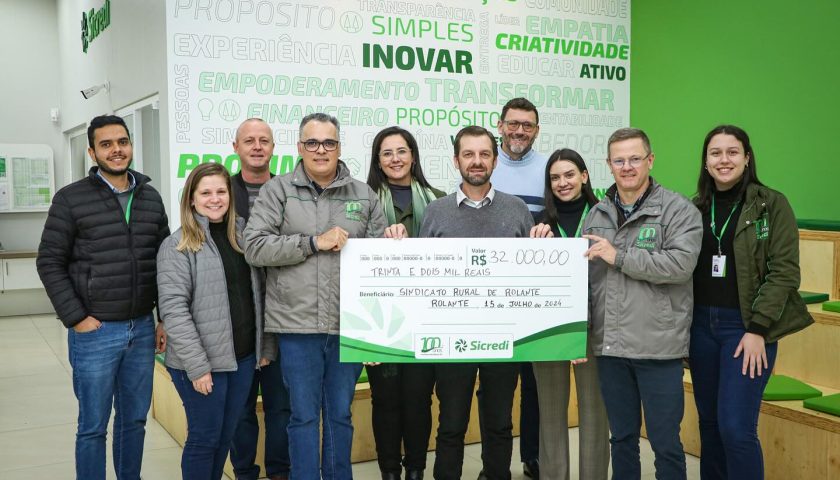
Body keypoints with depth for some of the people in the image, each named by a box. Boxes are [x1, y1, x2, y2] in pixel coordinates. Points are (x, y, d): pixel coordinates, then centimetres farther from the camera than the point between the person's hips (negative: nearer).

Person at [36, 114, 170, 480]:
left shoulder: (151, 198, 8)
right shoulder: (71, 199, -4)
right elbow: (50, 262, -4)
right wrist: (75, 318, -10)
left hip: (142, 329, 4)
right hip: (95, 332, -4)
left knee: (135, 420, 14)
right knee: (93, 426, 6)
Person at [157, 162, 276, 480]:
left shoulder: (243, 236, 8)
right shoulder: (177, 246, -9)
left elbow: (260, 295, 11)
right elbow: (173, 310, -15)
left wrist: (267, 347, 6)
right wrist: (197, 365, -18)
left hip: (243, 358, 5)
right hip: (201, 362, -5)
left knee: (227, 435, 16)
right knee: (204, 437, 6)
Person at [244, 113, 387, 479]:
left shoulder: (364, 196, 8)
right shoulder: (278, 190, 1)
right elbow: (254, 247, -8)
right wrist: (314, 242, -13)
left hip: (349, 325, 2)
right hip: (297, 323, -2)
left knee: (340, 414, 14)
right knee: (303, 415, 7)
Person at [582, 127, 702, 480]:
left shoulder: (678, 210, -4)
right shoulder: (596, 214, 11)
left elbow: (681, 263, -19)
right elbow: (584, 276, 11)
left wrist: (618, 256, -16)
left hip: (658, 347, -4)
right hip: (609, 346, 5)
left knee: (665, 442, 5)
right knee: (621, 437, 17)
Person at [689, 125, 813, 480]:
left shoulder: (772, 205, -4)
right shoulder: (696, 208, 9)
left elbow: (784, 272, -9)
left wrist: (757, 329, -15)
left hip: (746, 327, -4)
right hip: (702, 324, 5)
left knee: (736, 428, -10)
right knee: (709, 423, 11)